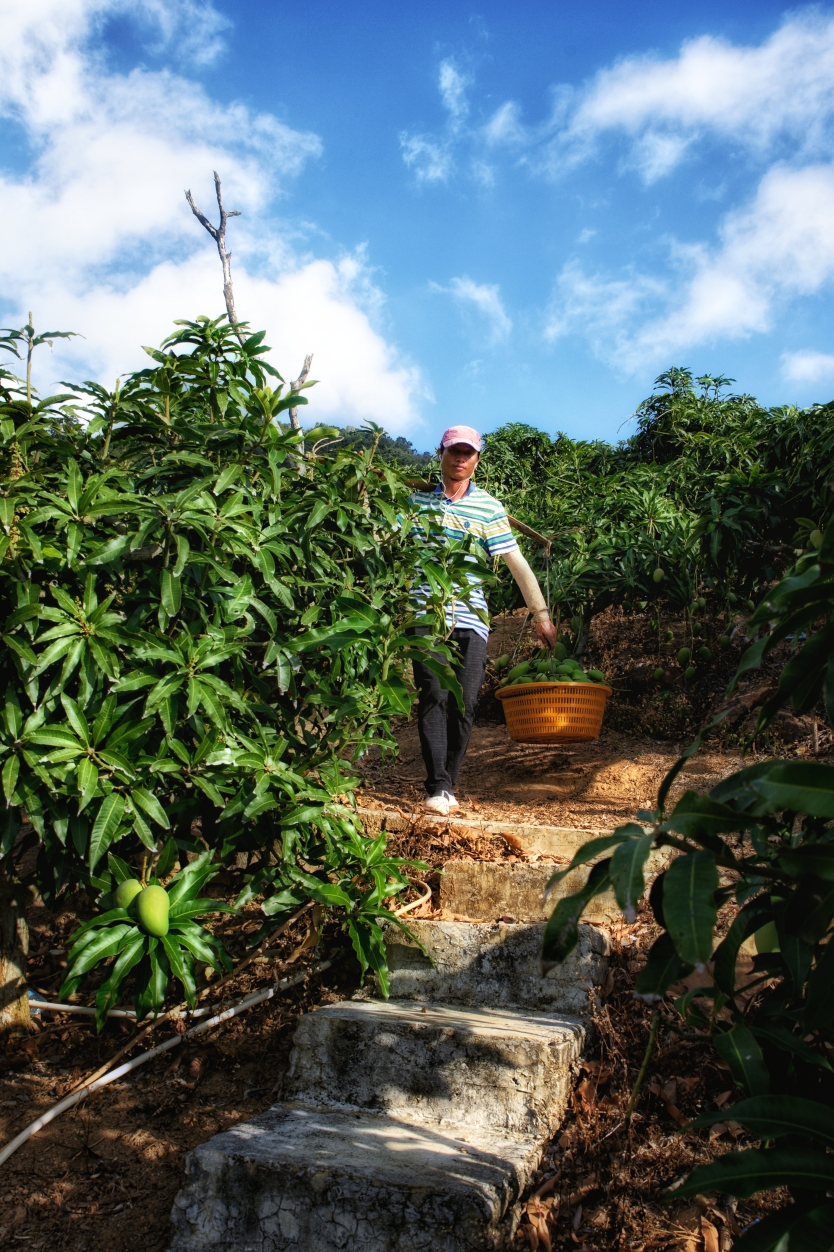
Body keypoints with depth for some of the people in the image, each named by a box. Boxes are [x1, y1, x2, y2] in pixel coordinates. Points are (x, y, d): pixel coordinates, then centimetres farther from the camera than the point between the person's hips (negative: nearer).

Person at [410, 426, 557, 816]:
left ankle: (448, 786, 10)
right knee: (434, 697, -13)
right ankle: (437, 788, -13)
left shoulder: (489, 508, 7)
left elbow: (516, 562, 7)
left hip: (470, 617, 1)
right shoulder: (417, 500, 10)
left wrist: (540, 612, 7)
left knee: (465, 704, -4)